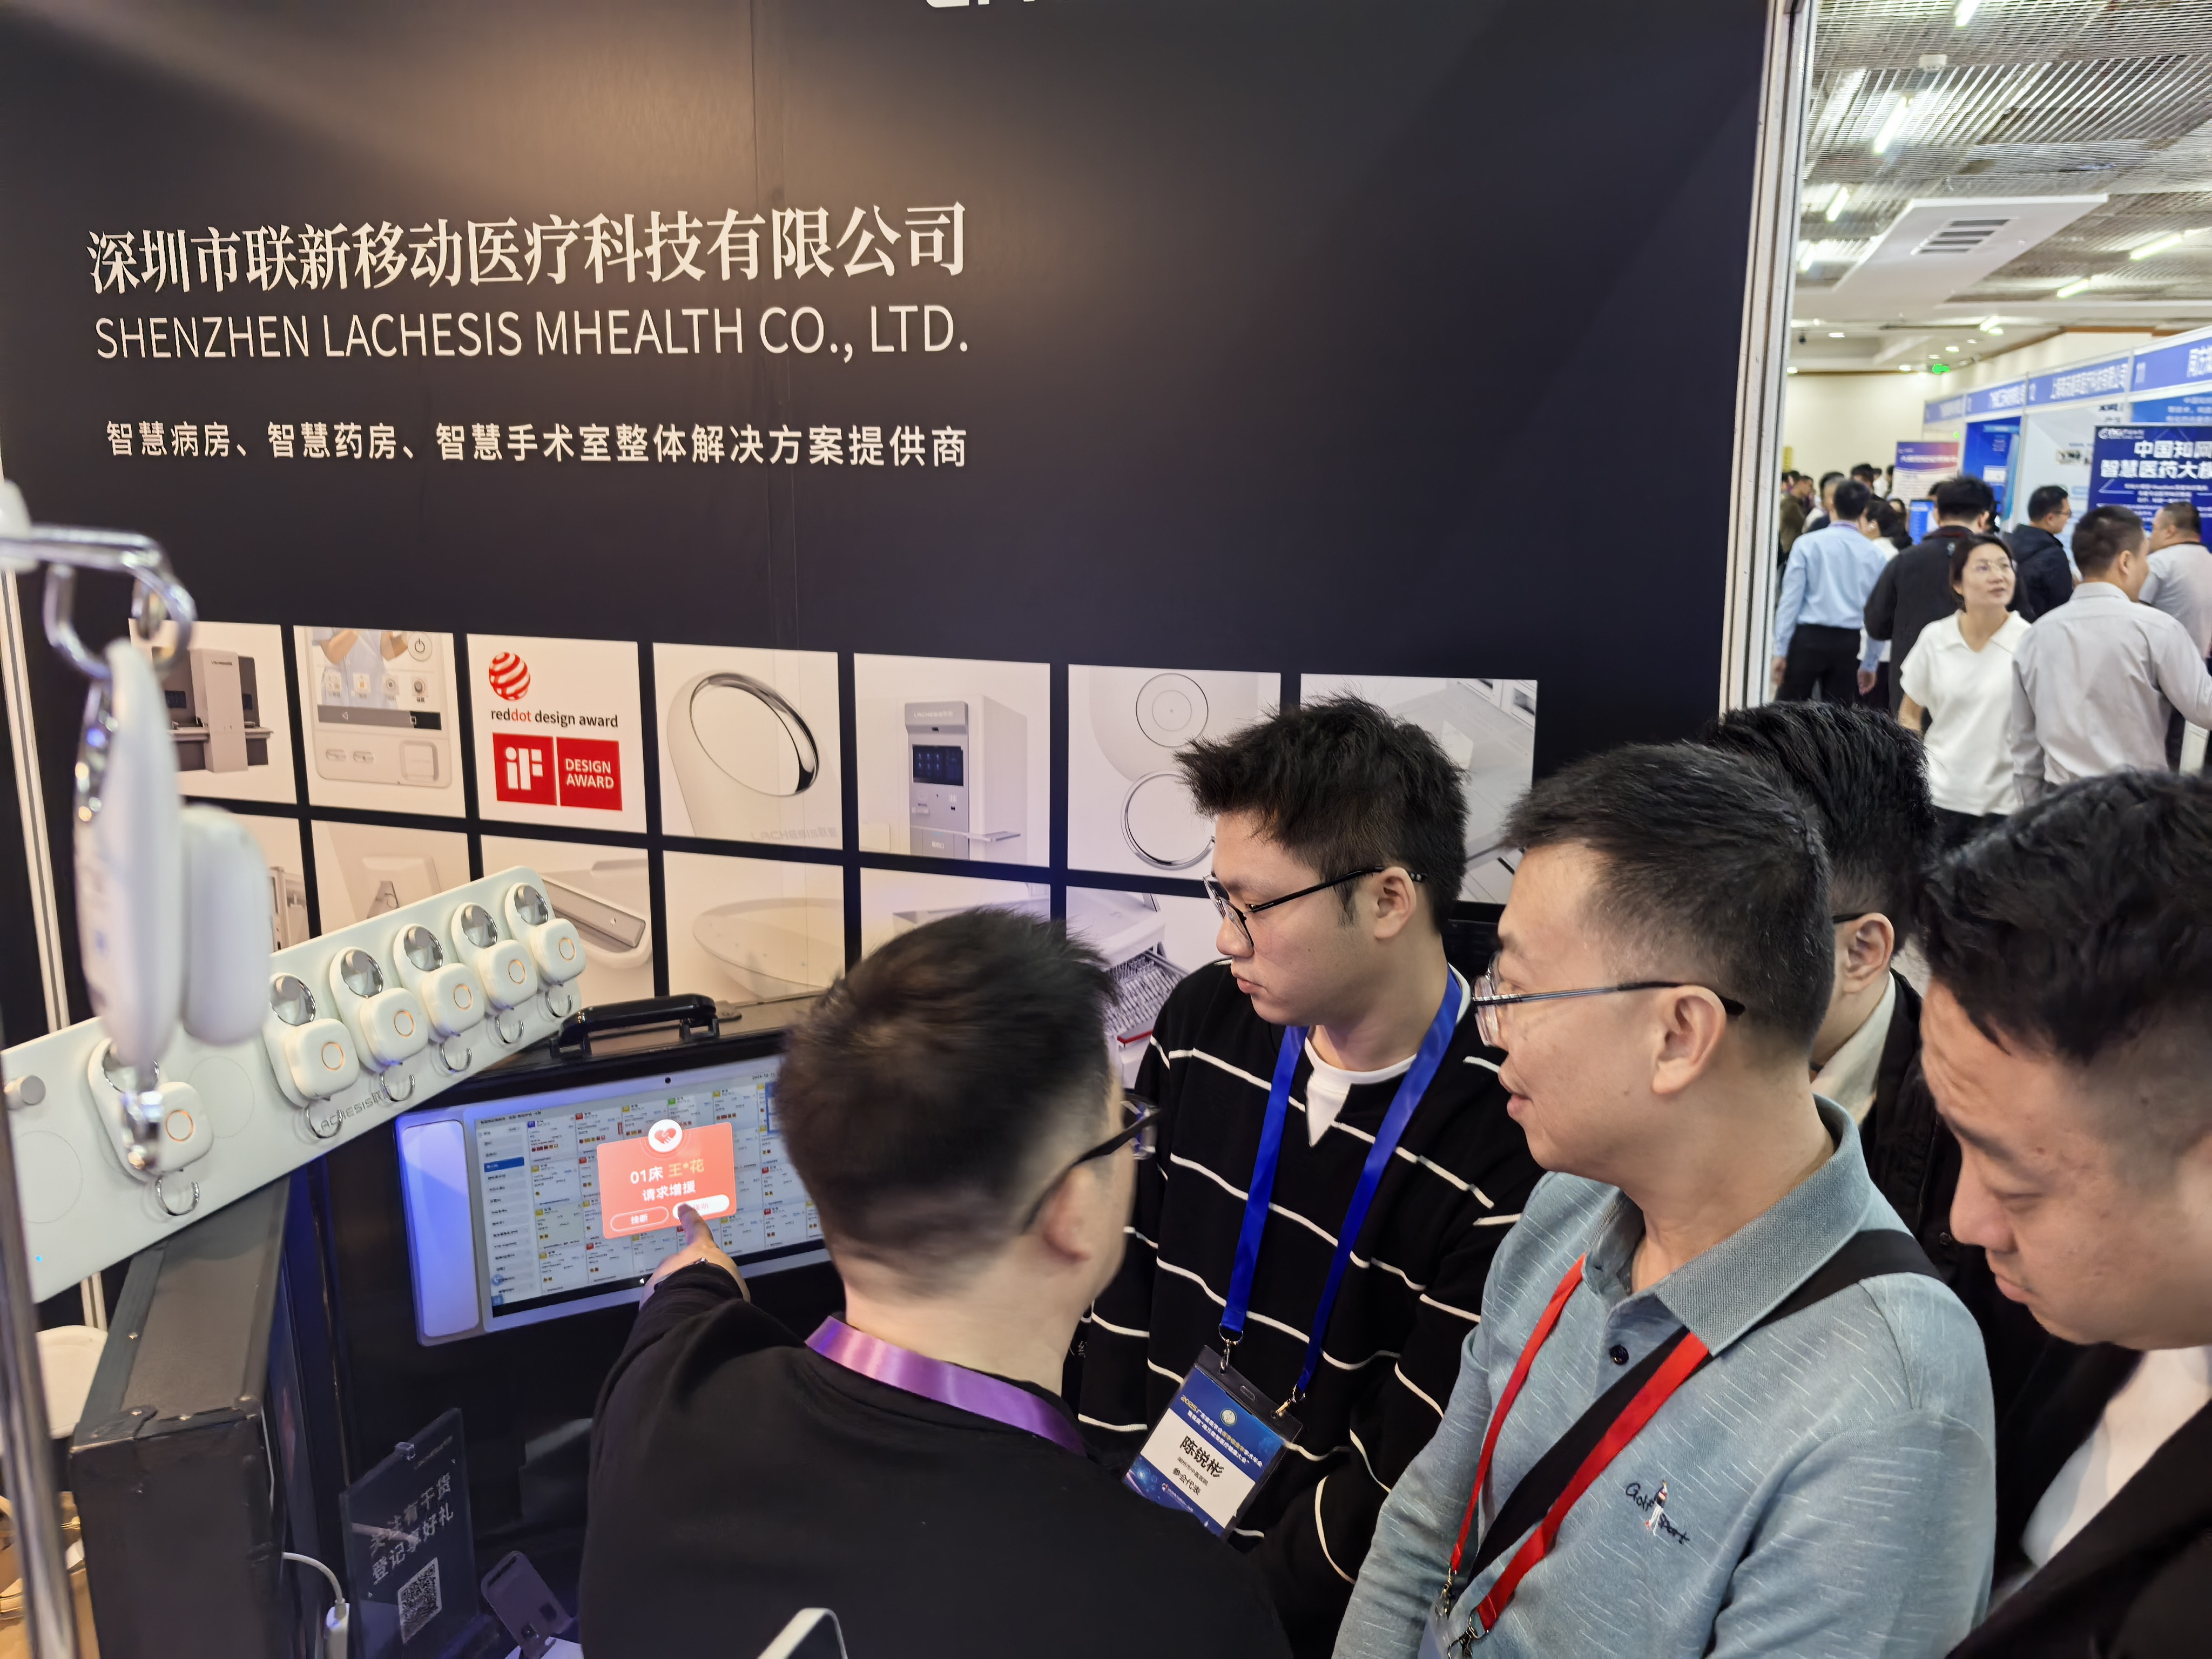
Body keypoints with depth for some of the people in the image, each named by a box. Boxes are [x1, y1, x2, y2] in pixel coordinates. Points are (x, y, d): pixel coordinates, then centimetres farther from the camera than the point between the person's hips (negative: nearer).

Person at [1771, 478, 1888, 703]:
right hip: (1848, 642, 3)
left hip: (1808, 638, -2)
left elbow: (1791, 598, -7)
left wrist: (1780, 650, -2)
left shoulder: (1807, 543, -6)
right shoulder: (1874, 553, 2)